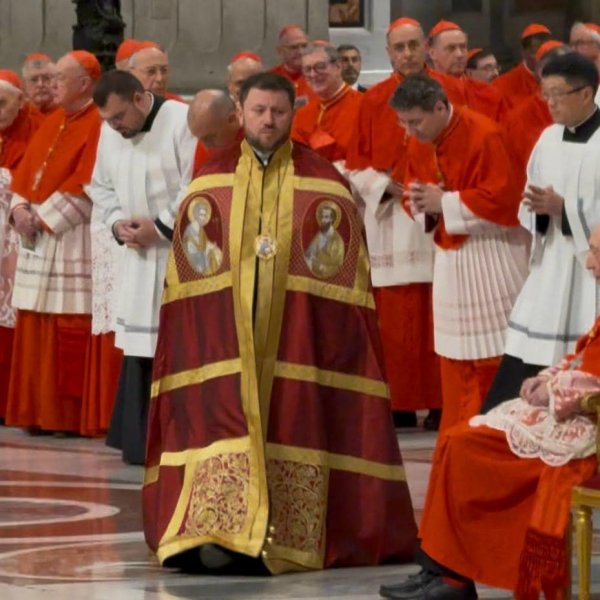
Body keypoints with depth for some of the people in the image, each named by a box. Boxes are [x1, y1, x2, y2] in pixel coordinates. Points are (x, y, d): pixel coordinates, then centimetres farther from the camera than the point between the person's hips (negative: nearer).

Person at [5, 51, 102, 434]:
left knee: (69, 330, -7)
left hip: (72, 240, -9)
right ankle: (39, 411, 13)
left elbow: (84, 183, -17)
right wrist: (21, 208, -2)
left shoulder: (97, 125, -10)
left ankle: (68, 415, -4)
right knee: (36, 329, 8)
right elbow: (26, 169, 15)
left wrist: (45, 216, -14)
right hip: (37, 237, 9)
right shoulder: (52, 122, 17)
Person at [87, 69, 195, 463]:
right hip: (139, 255, 7)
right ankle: (140, 440, 15)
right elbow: (101, 187, 19)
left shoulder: (183, 122, -14)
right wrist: (117, 222, 0)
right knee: (139, 346, 8)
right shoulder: (110, 133, 9)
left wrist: (160, 226, -14)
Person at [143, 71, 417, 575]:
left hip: (298, 335, -1)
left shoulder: (323, 180, 4)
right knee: (225, 418, -7)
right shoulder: (212, 181, 9)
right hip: (224, 337, 1)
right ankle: (219, 533, -11)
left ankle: (288, 541, 3)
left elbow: (346, 265, 4)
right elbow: (189, 258, 12)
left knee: (292, 424, -2)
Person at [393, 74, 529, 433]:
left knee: (493, 355, -5)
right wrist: (419, 200, -9)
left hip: (490, 256, -7)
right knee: (454, 354, 10)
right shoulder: (419, 144, 4)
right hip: (450, 256, 7)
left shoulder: (483, 135, -19)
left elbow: (503, 198, -22)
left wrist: (445, 202, -20)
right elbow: (413, 188, 16)